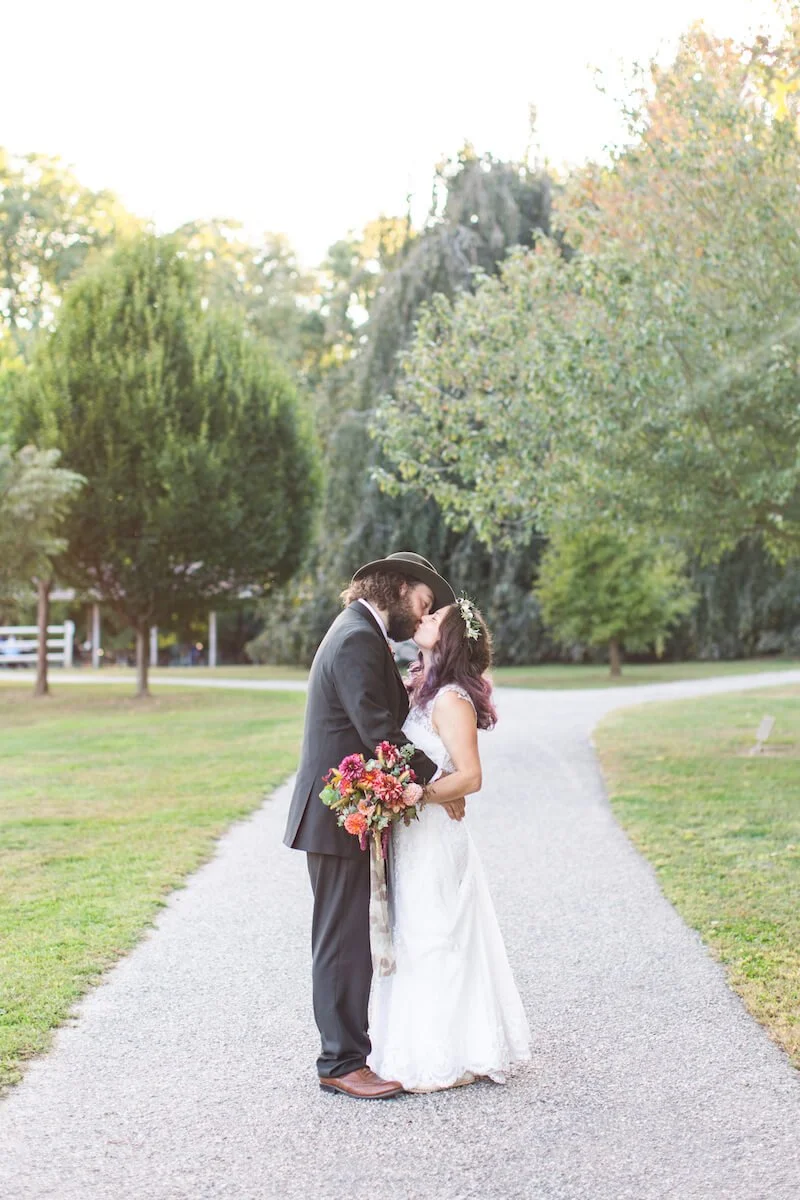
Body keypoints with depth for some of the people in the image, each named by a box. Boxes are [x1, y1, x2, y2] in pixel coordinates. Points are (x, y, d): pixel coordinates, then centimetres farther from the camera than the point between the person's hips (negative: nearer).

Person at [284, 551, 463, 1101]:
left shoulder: (359, 634, 17)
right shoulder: (359, 639, -17)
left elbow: (384, 716, 17)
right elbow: (378, 732, -24)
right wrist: (438, 785, -17)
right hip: (342, 817, -11)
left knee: (346, 940, 16)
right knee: (344, 941, -5)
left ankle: (345, 1050, 25)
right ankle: (342, 1063, 2)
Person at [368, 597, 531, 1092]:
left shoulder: (450, 700, -17)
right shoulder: (421, 690, 8)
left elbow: (470, 777, -21)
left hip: (434, 840, -9)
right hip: (415, 837, 9)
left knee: (433, 945, 2)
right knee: (418, 944, 17)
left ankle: (443, 1057, 15)